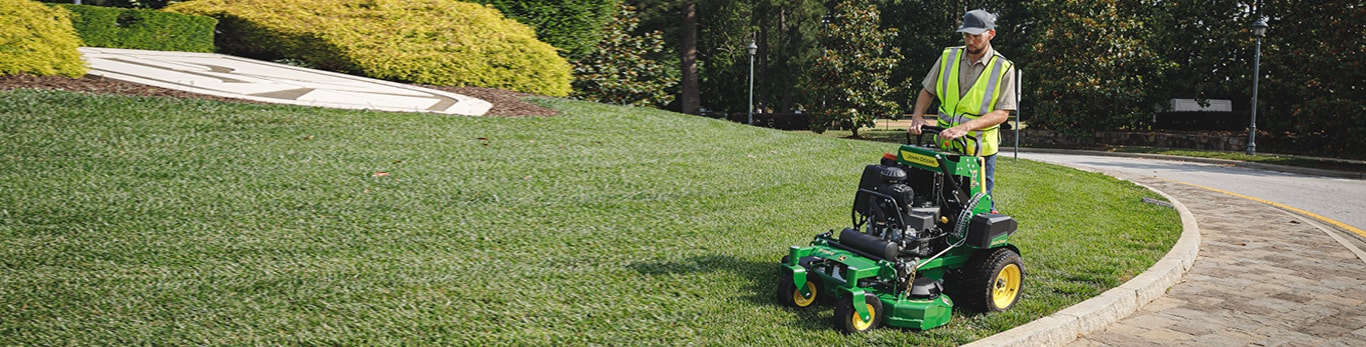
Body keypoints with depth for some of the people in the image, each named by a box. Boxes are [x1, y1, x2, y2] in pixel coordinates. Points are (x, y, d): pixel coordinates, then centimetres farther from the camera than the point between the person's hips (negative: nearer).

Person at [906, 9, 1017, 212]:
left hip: (980, 148, -3)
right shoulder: (948, 57, 3)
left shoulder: (1003, 68, -8)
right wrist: (917, 117, -8)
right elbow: (927, 90, 11)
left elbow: (1002, 113, -14)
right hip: (945, 144, 3)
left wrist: (966, 127, -27)